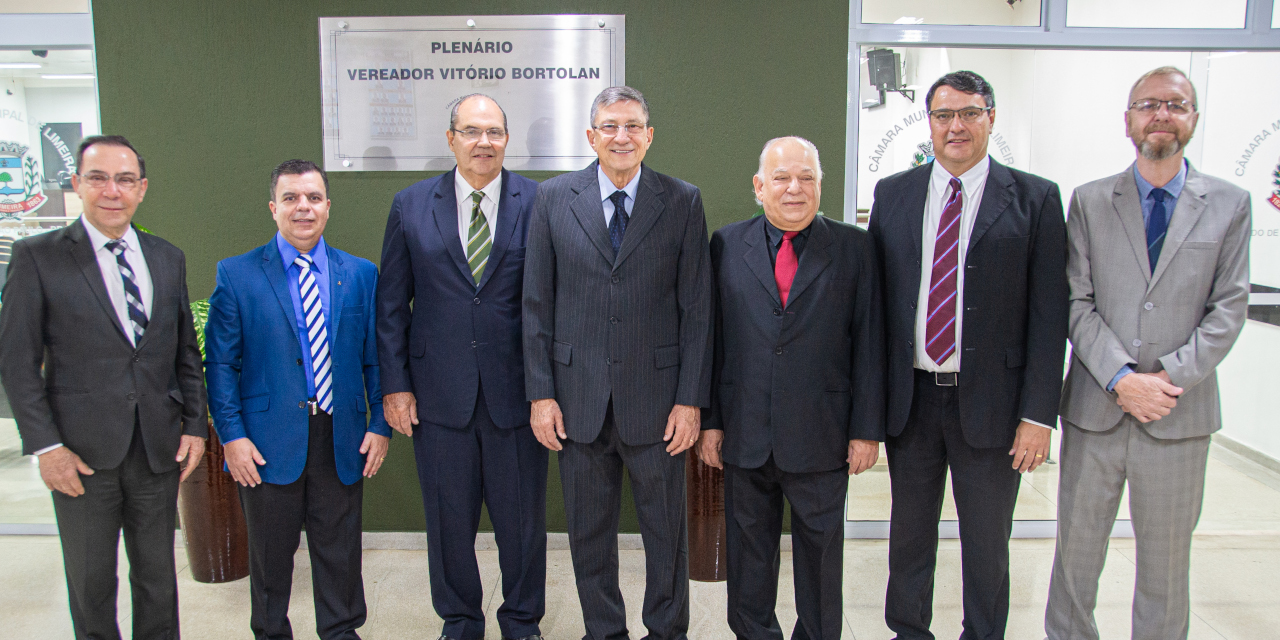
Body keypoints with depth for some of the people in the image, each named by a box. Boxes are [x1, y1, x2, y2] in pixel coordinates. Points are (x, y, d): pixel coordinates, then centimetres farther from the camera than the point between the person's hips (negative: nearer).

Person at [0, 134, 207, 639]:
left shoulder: (168, 258, 7)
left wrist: (195, 425, 5)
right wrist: (45, 446, -10)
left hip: (159, 449, 3)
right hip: (82, 453, -3)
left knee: (158, 578, 14)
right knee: (91, 586, 12)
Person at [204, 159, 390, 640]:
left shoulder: (361, 274, 5)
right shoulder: (237, 275, 0)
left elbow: (375, 358, 6)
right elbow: (220, 362, -2)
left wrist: (380, 424, -1)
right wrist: (232, 435, -10)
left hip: (342, 440, 2)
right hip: (268, 442, -1)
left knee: (340, 550, 13)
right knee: (270, 553, 14)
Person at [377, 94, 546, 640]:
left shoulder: (538, 203, -1)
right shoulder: (411, 206, 3)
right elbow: (391, 304, 5)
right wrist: (394, 384, 0)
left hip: (516, 390, -1)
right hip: (439, 394, 1)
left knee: (522, 518, 11)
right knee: (449, 519, 14)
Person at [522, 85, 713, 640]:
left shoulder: (682, 202, 0)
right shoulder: (553, 198, 3)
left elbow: (696, 308, -1)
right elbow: (537, 303, 3)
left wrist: (691, 398, -6)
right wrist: (540, 392, -1)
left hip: (655, 396, -1)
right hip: (578, 396, 1)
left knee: (666, 527, 11)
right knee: (589, 531, 14)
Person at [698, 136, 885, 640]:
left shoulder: (854, 248, 2)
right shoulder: (727, 245, 4)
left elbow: (868, 345, 0)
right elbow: (712, 338, 3)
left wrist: (867, 429, -3)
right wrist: (709, 420, 0)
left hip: (822, 437, -1)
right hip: (744, 434, 1)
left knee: (821, 547, 12)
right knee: (748, 546, 14)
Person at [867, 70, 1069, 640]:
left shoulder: (1035, 199, -2)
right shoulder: (892, 193, 5)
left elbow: (1049, 315, -4)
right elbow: (875, 297, 5)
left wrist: (1038, 414, -9)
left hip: (989, 402, -2)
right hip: (909, 398, 2)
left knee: (986, 544, 13)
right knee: (909, 533, 17)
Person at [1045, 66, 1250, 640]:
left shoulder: (1229, 204, 5)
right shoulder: (1089, 201, 4)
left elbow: (1228, 308, 0)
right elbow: (1077, 302, -2)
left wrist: (1169, 378, -12)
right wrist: (1121, 379, -13)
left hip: (1179, 414, 0)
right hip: (1096, 406, 0)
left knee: (1166, 558, 12)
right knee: (1076, 547, 11)